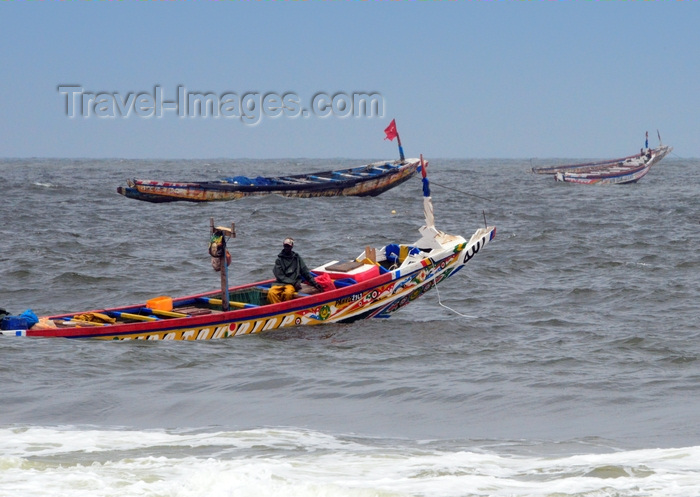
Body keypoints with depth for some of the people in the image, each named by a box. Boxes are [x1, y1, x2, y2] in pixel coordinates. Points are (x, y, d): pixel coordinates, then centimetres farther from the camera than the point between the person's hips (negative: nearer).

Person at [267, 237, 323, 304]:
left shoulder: (297, 258, 13)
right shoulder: (279, 260, 10)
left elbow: (305, 272, 14)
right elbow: (280, 276, 1)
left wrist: (314, 283, 2)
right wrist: (294, 283, -10)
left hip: (292, 284, -1)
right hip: (280, 283, 1)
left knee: (288, 293, -37)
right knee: (271, 293, -32)